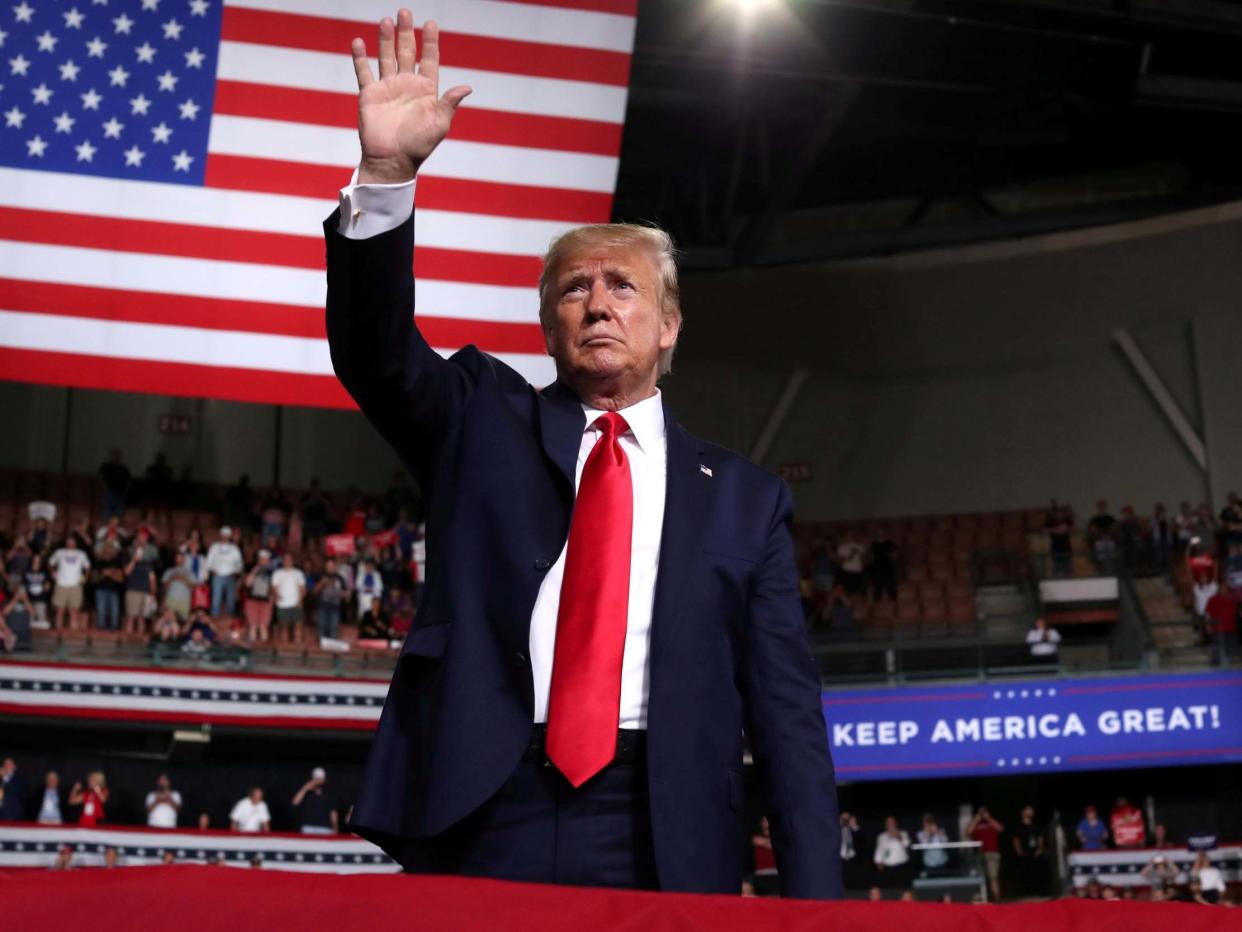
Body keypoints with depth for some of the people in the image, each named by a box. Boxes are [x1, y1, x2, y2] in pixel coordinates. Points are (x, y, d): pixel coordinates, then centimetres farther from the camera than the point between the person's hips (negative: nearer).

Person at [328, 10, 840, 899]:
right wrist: (387, 176, -18)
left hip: (660, 841, 0)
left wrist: (813, 898, -2)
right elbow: (376, 353, -3)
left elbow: (786, 712, 7)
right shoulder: (484, 421, 14)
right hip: (480, 816, 0)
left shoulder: (744, 498, 12)